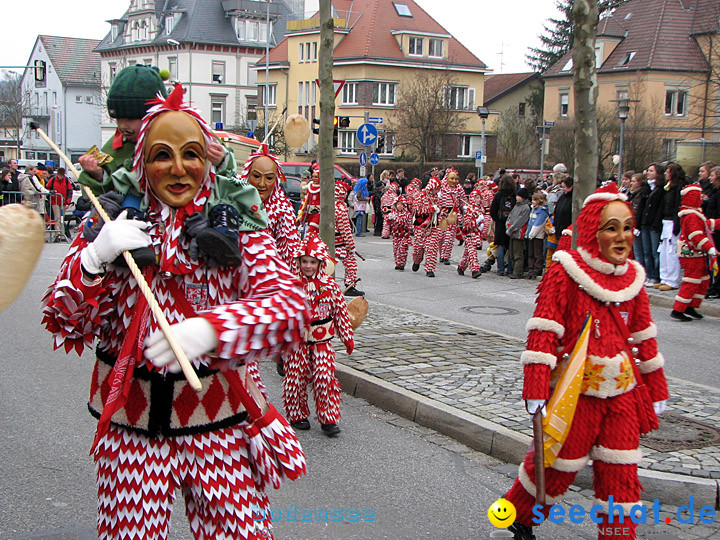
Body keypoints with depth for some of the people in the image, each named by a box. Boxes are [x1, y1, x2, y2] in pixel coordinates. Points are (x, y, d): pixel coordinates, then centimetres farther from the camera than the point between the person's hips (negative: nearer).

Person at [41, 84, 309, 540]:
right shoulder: (112, 226, 3)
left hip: (222, 425, -1)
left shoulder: (238, 224, -2)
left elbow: (291, 307, -17)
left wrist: (211, 328, -35)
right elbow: (64, 325, 0)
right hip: (129, 425, 1)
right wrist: (94, 259, -19)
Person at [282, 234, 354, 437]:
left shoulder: (329, 285, -1)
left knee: (324, 377, -6)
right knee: (296, 378, 5)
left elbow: (341, 311, 6)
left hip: (322, 341, 0)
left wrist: (347, 337, 8)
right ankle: (298, 415, 24)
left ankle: (328, 419, 5)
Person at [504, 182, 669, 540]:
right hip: (576, 389, -5)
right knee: (558, 461, 9)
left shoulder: (631, 276, 6)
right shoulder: (566, 270, -12)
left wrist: (656, 388, 17)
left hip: (623, 390, 5)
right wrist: (536, 389, -22)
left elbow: (644, 337, 14)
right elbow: (544, 331, -17)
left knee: (620, 473, 9)